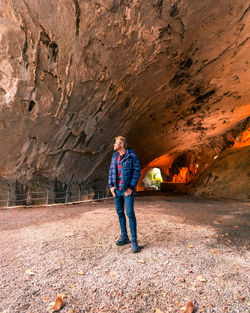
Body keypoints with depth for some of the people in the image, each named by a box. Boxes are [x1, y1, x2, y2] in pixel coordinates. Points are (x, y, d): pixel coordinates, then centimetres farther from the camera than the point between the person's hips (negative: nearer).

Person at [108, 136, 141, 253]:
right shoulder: (114, 156, 9)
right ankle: (124, 237, 27)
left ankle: (134, 241, 5)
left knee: (130, 213, -8)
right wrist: (111, 186, 1)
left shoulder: (132, 156, -7)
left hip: (127, 189, -6)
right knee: (120, 212, 12)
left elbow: (137, 171, -9)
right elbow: (111, 171, 12)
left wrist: (131, 187, -15)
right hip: (116, 189, 6)